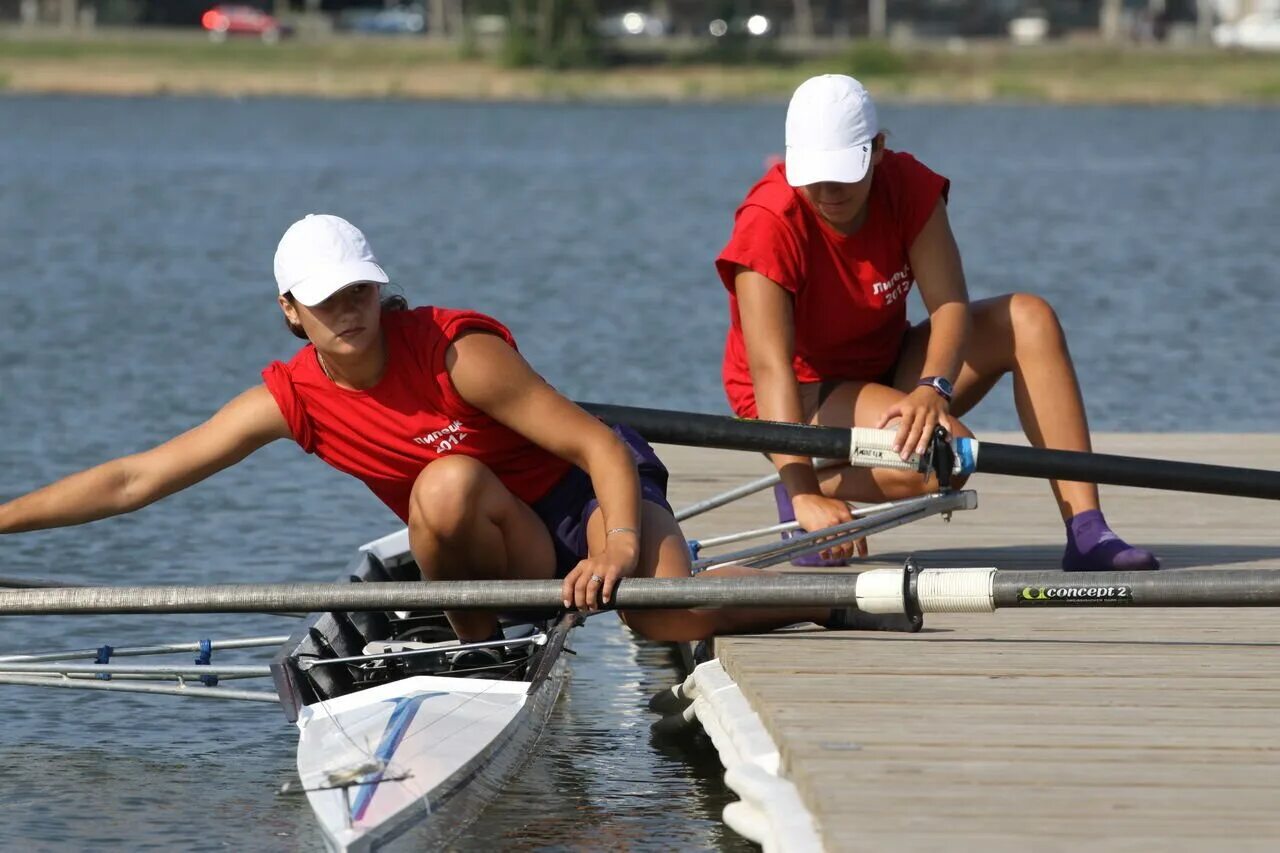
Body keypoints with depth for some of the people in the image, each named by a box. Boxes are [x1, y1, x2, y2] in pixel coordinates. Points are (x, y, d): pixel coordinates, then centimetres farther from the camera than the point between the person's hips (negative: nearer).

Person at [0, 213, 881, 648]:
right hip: (508, 559, 4)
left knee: (674, 617, -33)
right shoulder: (290, 399, -9)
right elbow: (134, 481, -6)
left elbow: (599, 443, -23)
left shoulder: (459, 353, -22)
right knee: (449, 482, -31)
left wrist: (620, 547, -40)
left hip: (591, 498, -3)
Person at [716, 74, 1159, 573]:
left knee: (1028, 319, -16)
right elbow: (769, 365, -35)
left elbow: (950, 303, -21)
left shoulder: (909, 185, -12)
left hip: (888, 369, 6)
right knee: (940, 449, -35)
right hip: (803, 395, -6)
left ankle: (1087, 534, -21)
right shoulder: (768, 220, -26)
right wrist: (804, 492, -47)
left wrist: (933, 388, -43)